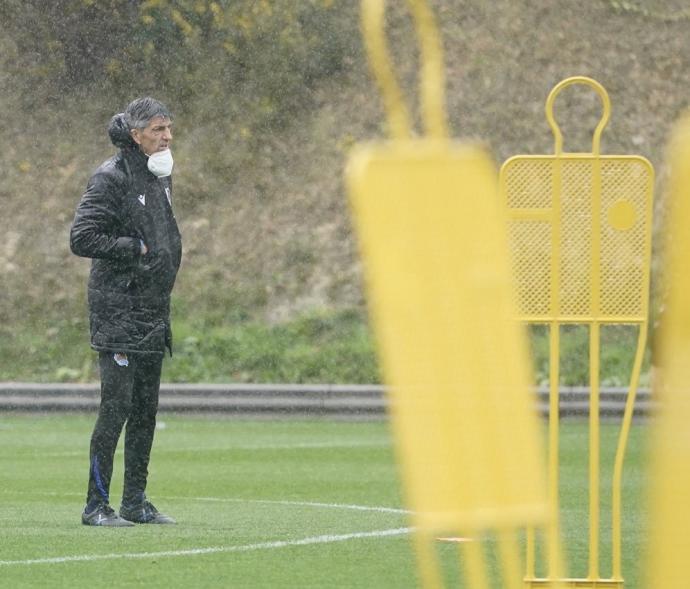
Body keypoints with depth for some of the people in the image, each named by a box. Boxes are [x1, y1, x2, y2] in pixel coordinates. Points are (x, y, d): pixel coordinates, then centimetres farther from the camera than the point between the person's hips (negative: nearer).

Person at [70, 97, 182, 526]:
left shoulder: (160, 177, 14)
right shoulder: (112, 178, -12)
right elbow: (82, 238, -17)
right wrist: (137, 249, -15)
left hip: (153, 312, 9)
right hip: (118, 312, -8)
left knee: (145, 410, 10)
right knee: (116, 406, -11)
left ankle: (136, 502, 16)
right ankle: (97, 504, -7)